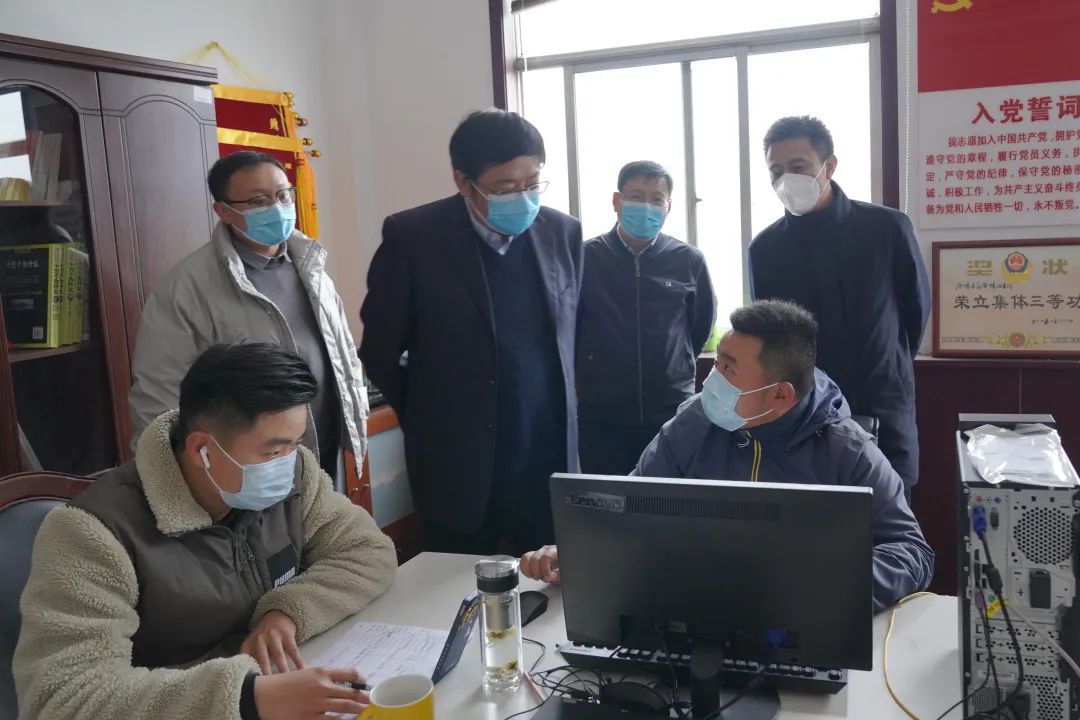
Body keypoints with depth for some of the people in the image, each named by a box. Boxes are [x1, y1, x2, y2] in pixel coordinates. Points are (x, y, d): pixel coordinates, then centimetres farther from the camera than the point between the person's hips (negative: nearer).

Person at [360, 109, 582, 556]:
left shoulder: (562, 232, 0)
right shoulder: (413, 238, -12)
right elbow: (379, 352, -3)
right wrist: (433, 422, 6)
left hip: (551, 464, 3)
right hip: (459, 472, -2)